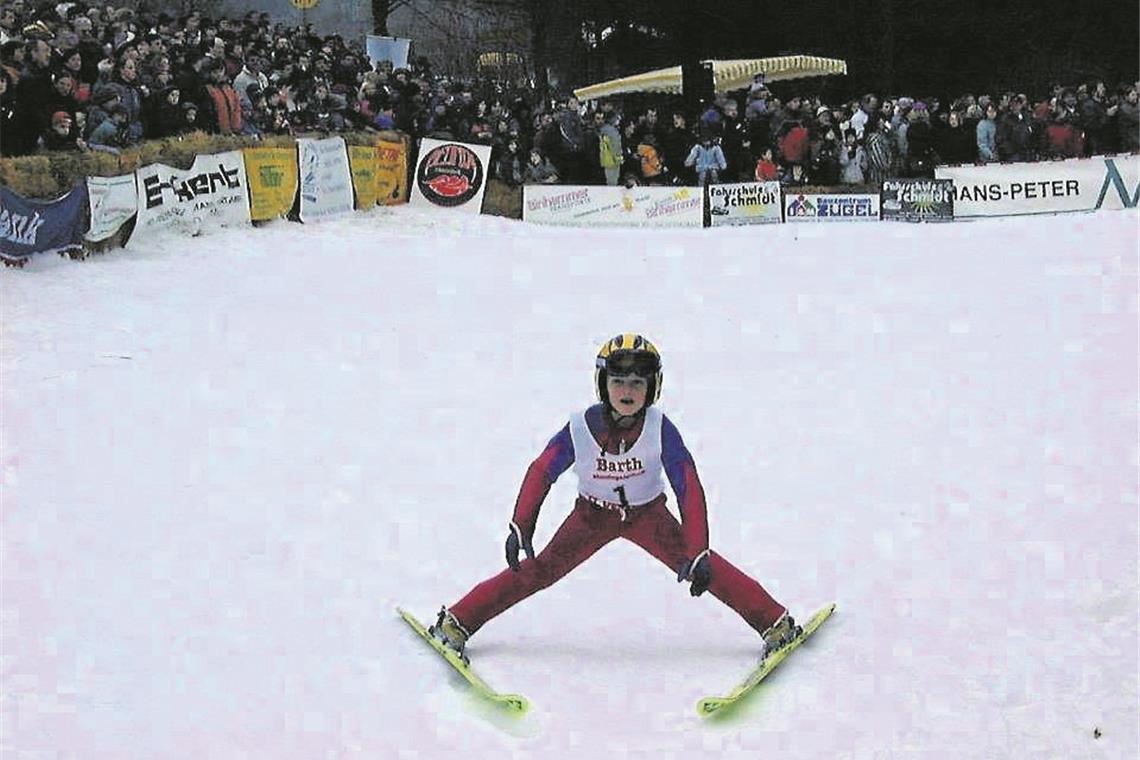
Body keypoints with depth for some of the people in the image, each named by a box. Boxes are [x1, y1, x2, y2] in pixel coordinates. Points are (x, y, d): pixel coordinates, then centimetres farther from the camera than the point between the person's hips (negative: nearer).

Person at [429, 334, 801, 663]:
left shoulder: (660, 429, -28)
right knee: (538, 571, -10)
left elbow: (689, 489, -26)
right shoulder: (580, 429, -26)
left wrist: (697, 554, -31)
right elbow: (541, 472, -13)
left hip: (648, 514, 0)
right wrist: (520, 527, -20)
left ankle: (775, 623, -4)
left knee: (705, 568, -15)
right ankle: (456, 623, -1)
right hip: (593, 514, 0)